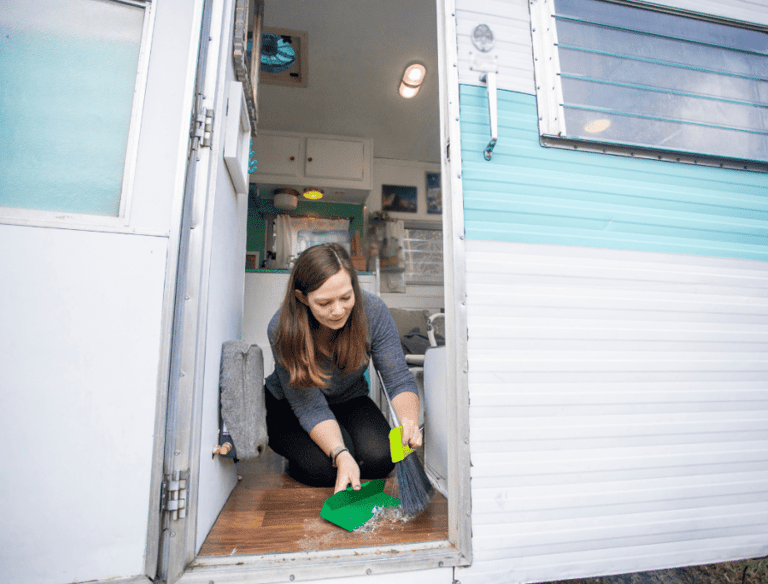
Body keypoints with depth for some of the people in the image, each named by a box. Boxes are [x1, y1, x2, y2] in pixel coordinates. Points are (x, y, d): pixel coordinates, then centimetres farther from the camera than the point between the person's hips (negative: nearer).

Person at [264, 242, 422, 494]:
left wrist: (409, 421, -42)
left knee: (379, 459, -21)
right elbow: (311, 408, -27)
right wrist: (341, 455, -43)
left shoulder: (373, 311, -25)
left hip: (350, 400, 2)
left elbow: (399, 379, -21)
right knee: (324, 466, -26)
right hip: (289, 408, -1)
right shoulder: (282, 330, -30)